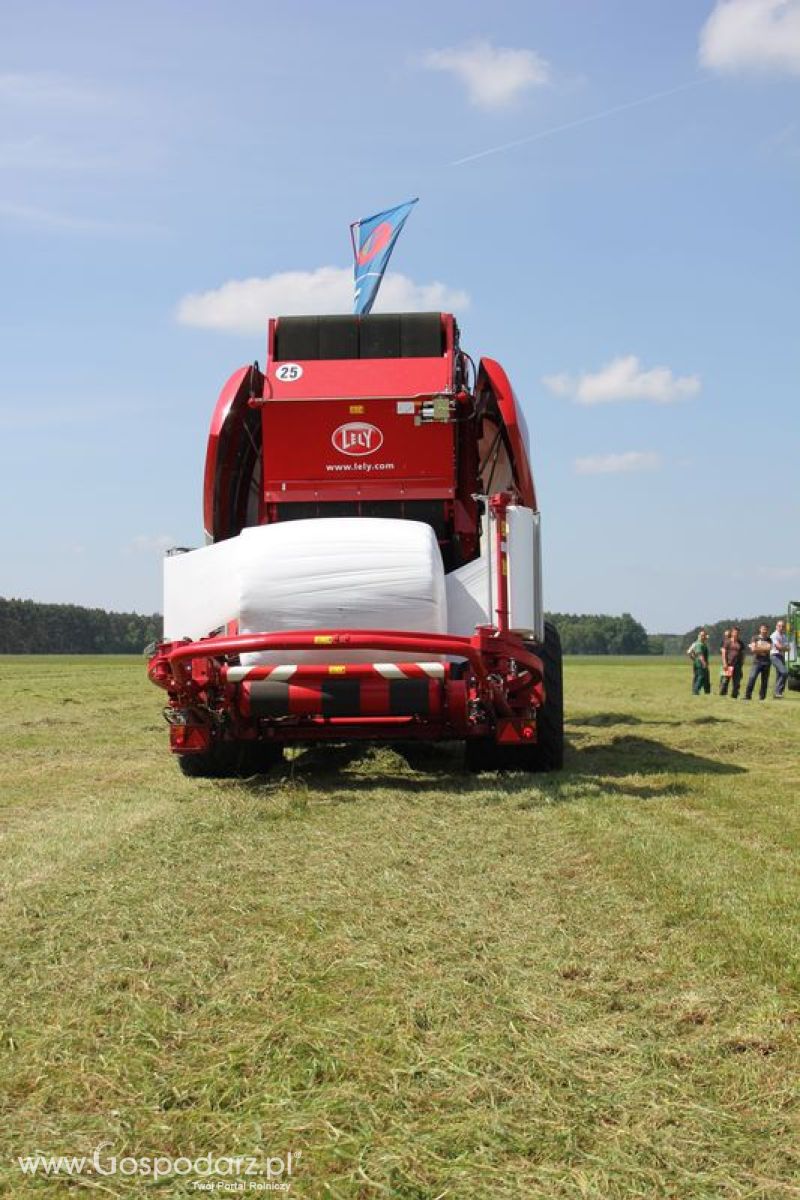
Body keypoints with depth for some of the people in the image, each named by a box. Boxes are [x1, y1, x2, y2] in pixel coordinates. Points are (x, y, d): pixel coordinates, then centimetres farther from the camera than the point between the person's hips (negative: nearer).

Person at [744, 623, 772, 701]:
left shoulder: (768, 640, 13)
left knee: (765, 680, 3)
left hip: (766, 662, 3)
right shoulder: (755, 638, 7)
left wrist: (758, 648, -5)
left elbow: (769, 648, -5)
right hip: (757, 661, -3)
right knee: (751, 678, -15)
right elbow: (753, 649, -5)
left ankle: (762, 697, 9)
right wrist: (764, 649, -3)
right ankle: (747, 695, -14)